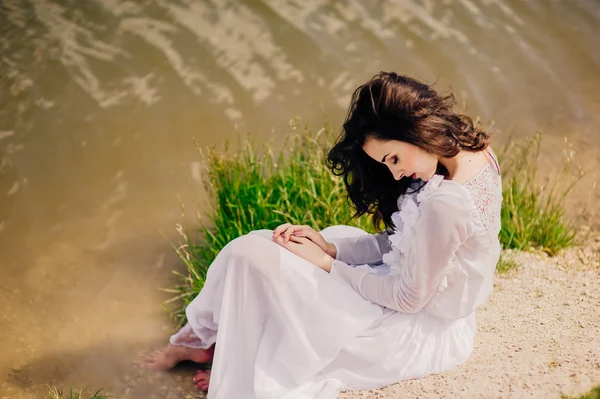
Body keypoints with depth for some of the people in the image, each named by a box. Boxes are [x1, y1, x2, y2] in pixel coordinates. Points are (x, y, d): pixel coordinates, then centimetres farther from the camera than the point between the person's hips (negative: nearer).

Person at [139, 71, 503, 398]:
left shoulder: (446, 203, -33)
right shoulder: (474, 150, -4)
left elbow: (409, 296, -22)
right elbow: (403, 243, 3)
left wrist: (327, 264, -13)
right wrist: (331, 247, -8)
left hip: (418, 331, -10)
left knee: (255, 257, -12)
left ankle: (202, 341, 15)